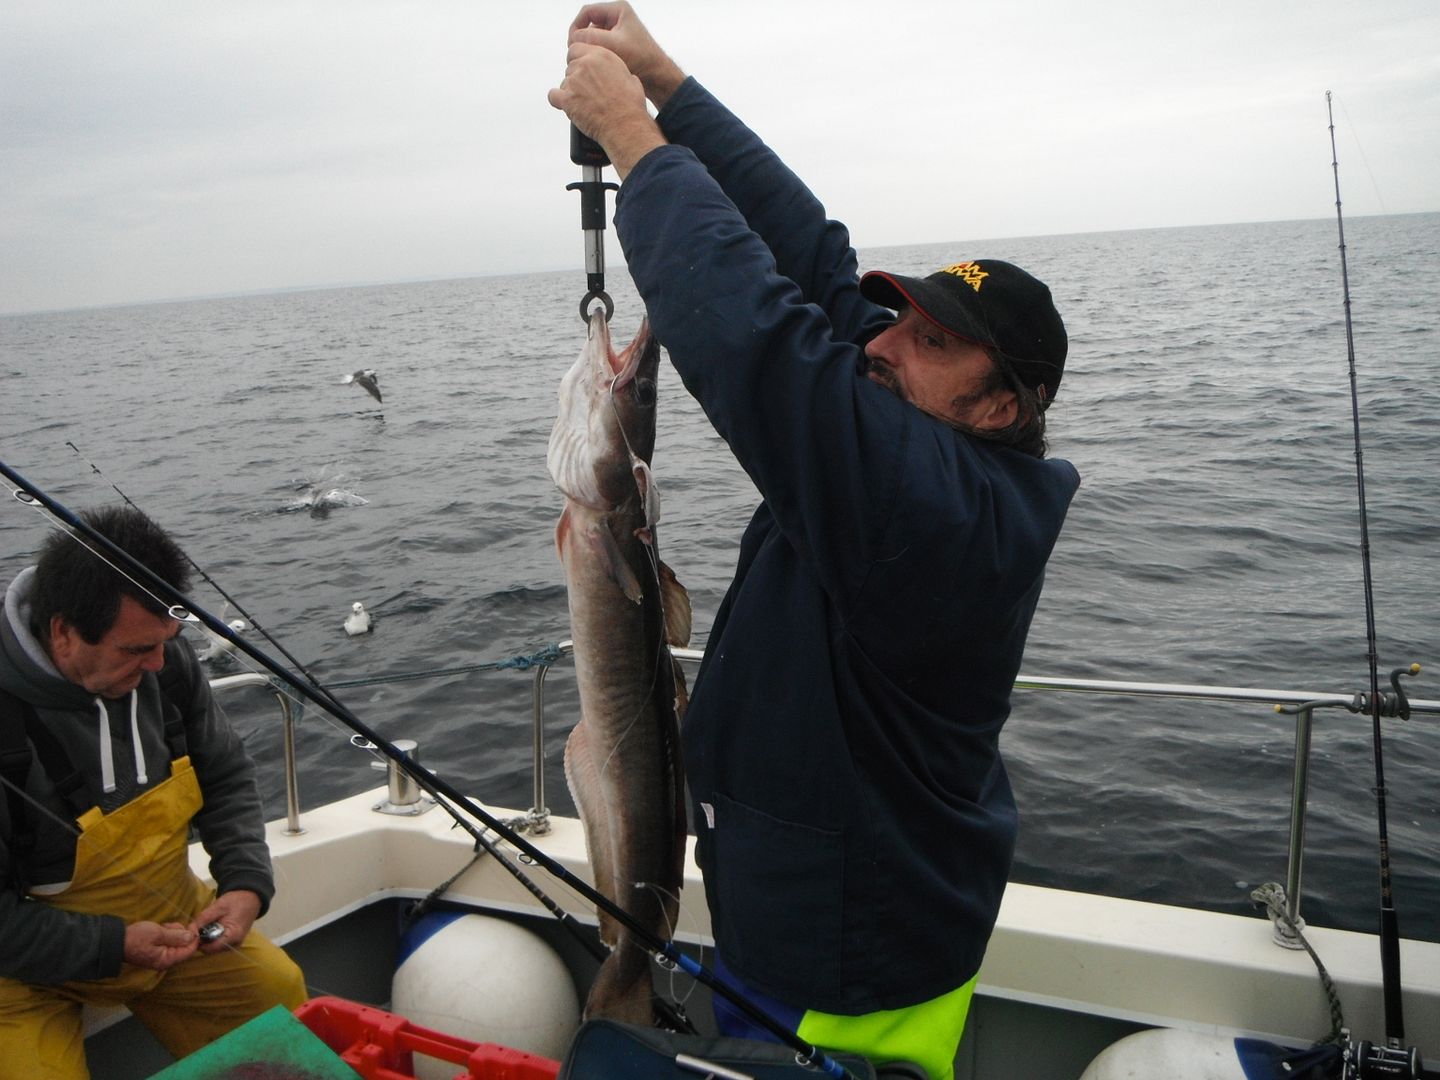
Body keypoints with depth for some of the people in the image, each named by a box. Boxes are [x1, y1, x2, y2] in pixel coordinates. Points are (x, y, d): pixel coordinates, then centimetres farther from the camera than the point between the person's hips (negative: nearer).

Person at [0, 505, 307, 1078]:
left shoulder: (166, 663, -11)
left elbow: (227, 778, 3)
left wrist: (247, 882, -10)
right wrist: (110, 946, -24)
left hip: (169, 918, 5)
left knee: (280, 990, -3)